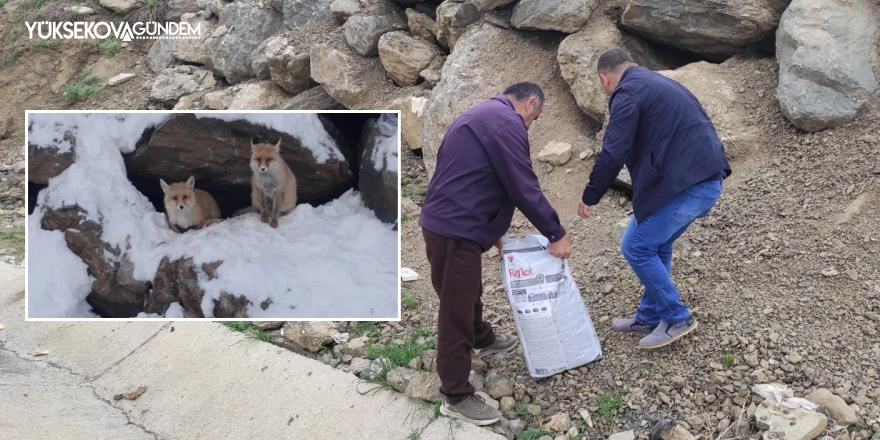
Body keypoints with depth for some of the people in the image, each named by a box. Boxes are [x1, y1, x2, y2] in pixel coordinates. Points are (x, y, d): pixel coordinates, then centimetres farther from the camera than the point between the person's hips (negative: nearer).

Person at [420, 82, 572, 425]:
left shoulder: (479, 115, 20)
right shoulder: (508, 123, -13)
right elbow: (523, 187, -16)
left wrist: (494, 229, 26)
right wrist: (556, 234, -6)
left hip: (446, 223, 10)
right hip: (456, 230, -10)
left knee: (469, 292, 30)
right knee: (457, 310, -2)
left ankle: (482, 340, 54)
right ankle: (456, 397, 9)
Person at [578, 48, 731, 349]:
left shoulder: (627, 94, -7)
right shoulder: (657, 82, 23)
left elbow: (613, 154, -13)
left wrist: (589, 197, -1)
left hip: (686, 185, -10)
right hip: (709, 179, 10)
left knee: (636, 247, 3)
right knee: (657, 245, 21)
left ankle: (677, 318, 12)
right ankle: (650, 317, 30)